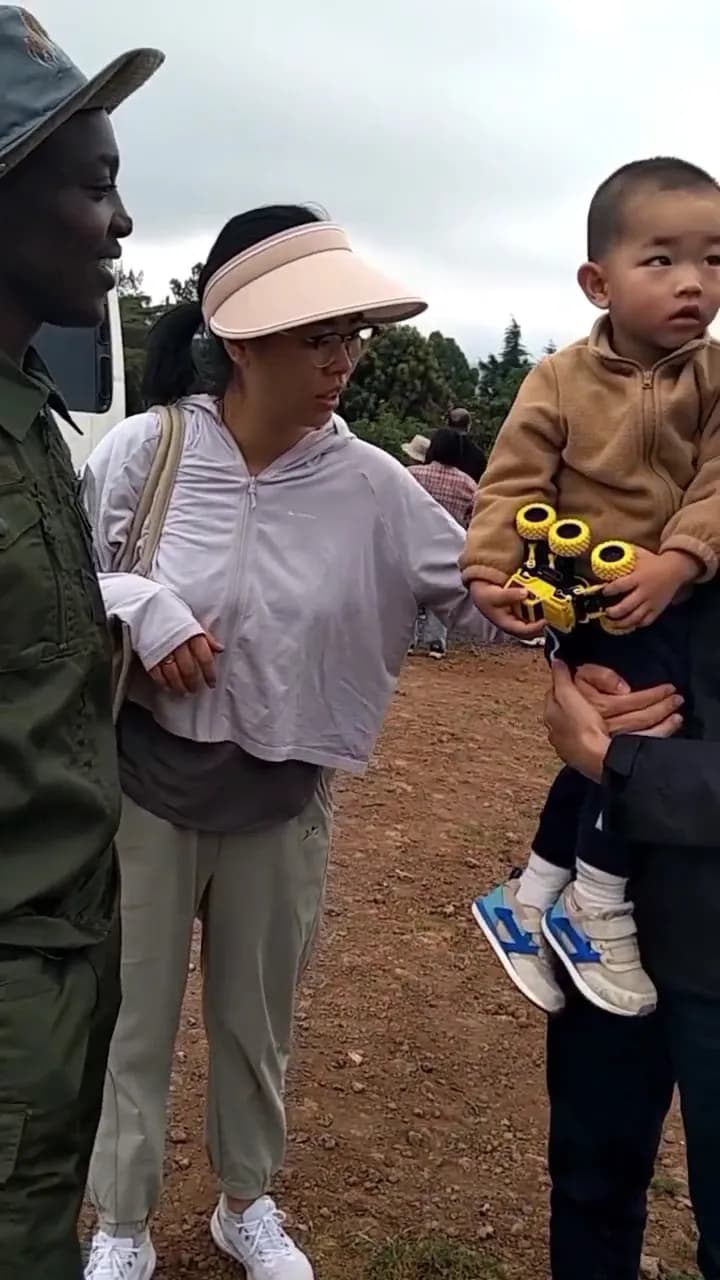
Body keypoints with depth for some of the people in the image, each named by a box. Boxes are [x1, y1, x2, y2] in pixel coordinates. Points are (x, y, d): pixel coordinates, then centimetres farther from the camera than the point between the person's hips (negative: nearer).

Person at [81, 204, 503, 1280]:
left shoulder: (369, 484, -9)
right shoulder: (144, 452, -13)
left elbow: (479, 594, -6)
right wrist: (137, 606, -24)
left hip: (283, 797, 2)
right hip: (145, 787, -1)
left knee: (259, 1016, 20)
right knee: (134, 1021, 14)